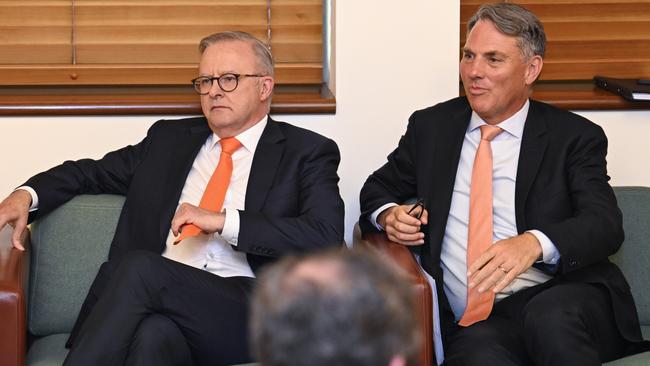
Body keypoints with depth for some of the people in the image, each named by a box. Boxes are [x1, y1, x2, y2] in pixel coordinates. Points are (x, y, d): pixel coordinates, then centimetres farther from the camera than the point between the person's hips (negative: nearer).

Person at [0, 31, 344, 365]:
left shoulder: (307, 152, 9)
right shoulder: (169, 138, 24)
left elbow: (327, 235, -7)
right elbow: (91, 172, 30)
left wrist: (224, 220, -12)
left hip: (251, 314, -3)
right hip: (165, 300, 3)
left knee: (140, 267, -30)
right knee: (154, 334, -36)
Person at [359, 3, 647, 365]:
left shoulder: (575, 137, 6)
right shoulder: (431, 127, 16)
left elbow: (606, 224, -6)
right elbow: (378, 188, 27)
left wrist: (533, 243, -27)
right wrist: (389, 214, 0)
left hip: (561, 298, 0)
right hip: (472, 322, 0)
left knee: (548, 316, -37)